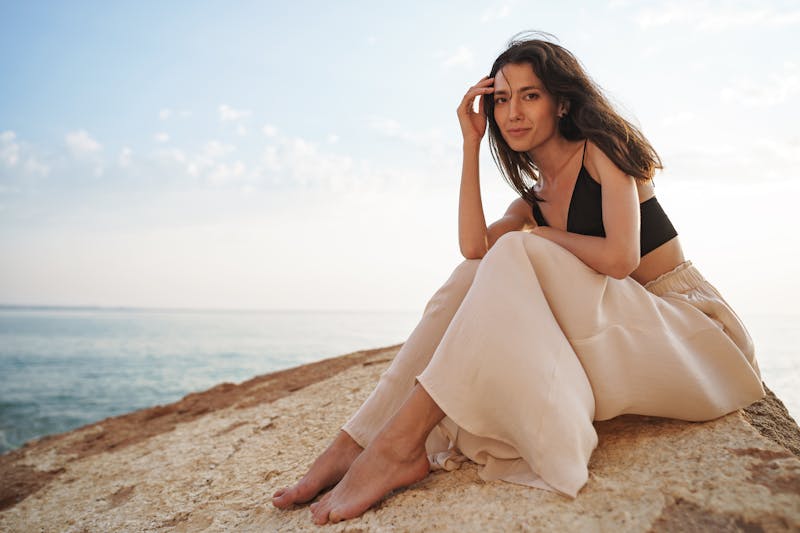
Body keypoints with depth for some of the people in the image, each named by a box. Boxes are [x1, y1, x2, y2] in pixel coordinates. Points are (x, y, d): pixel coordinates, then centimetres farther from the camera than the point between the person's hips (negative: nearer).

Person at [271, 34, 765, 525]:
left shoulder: (603, 149, -5)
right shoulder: (533, 200, 12)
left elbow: (619, 258, -20)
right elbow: (474, 246, -10)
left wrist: (544, 237, -4)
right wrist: (471, 143, -5)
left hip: (689, 328, -6)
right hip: (617, 332, 6)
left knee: (516, 257, -26)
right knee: (475, 273, -13)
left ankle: (403, 442, -32)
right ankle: (362, 439, -22)